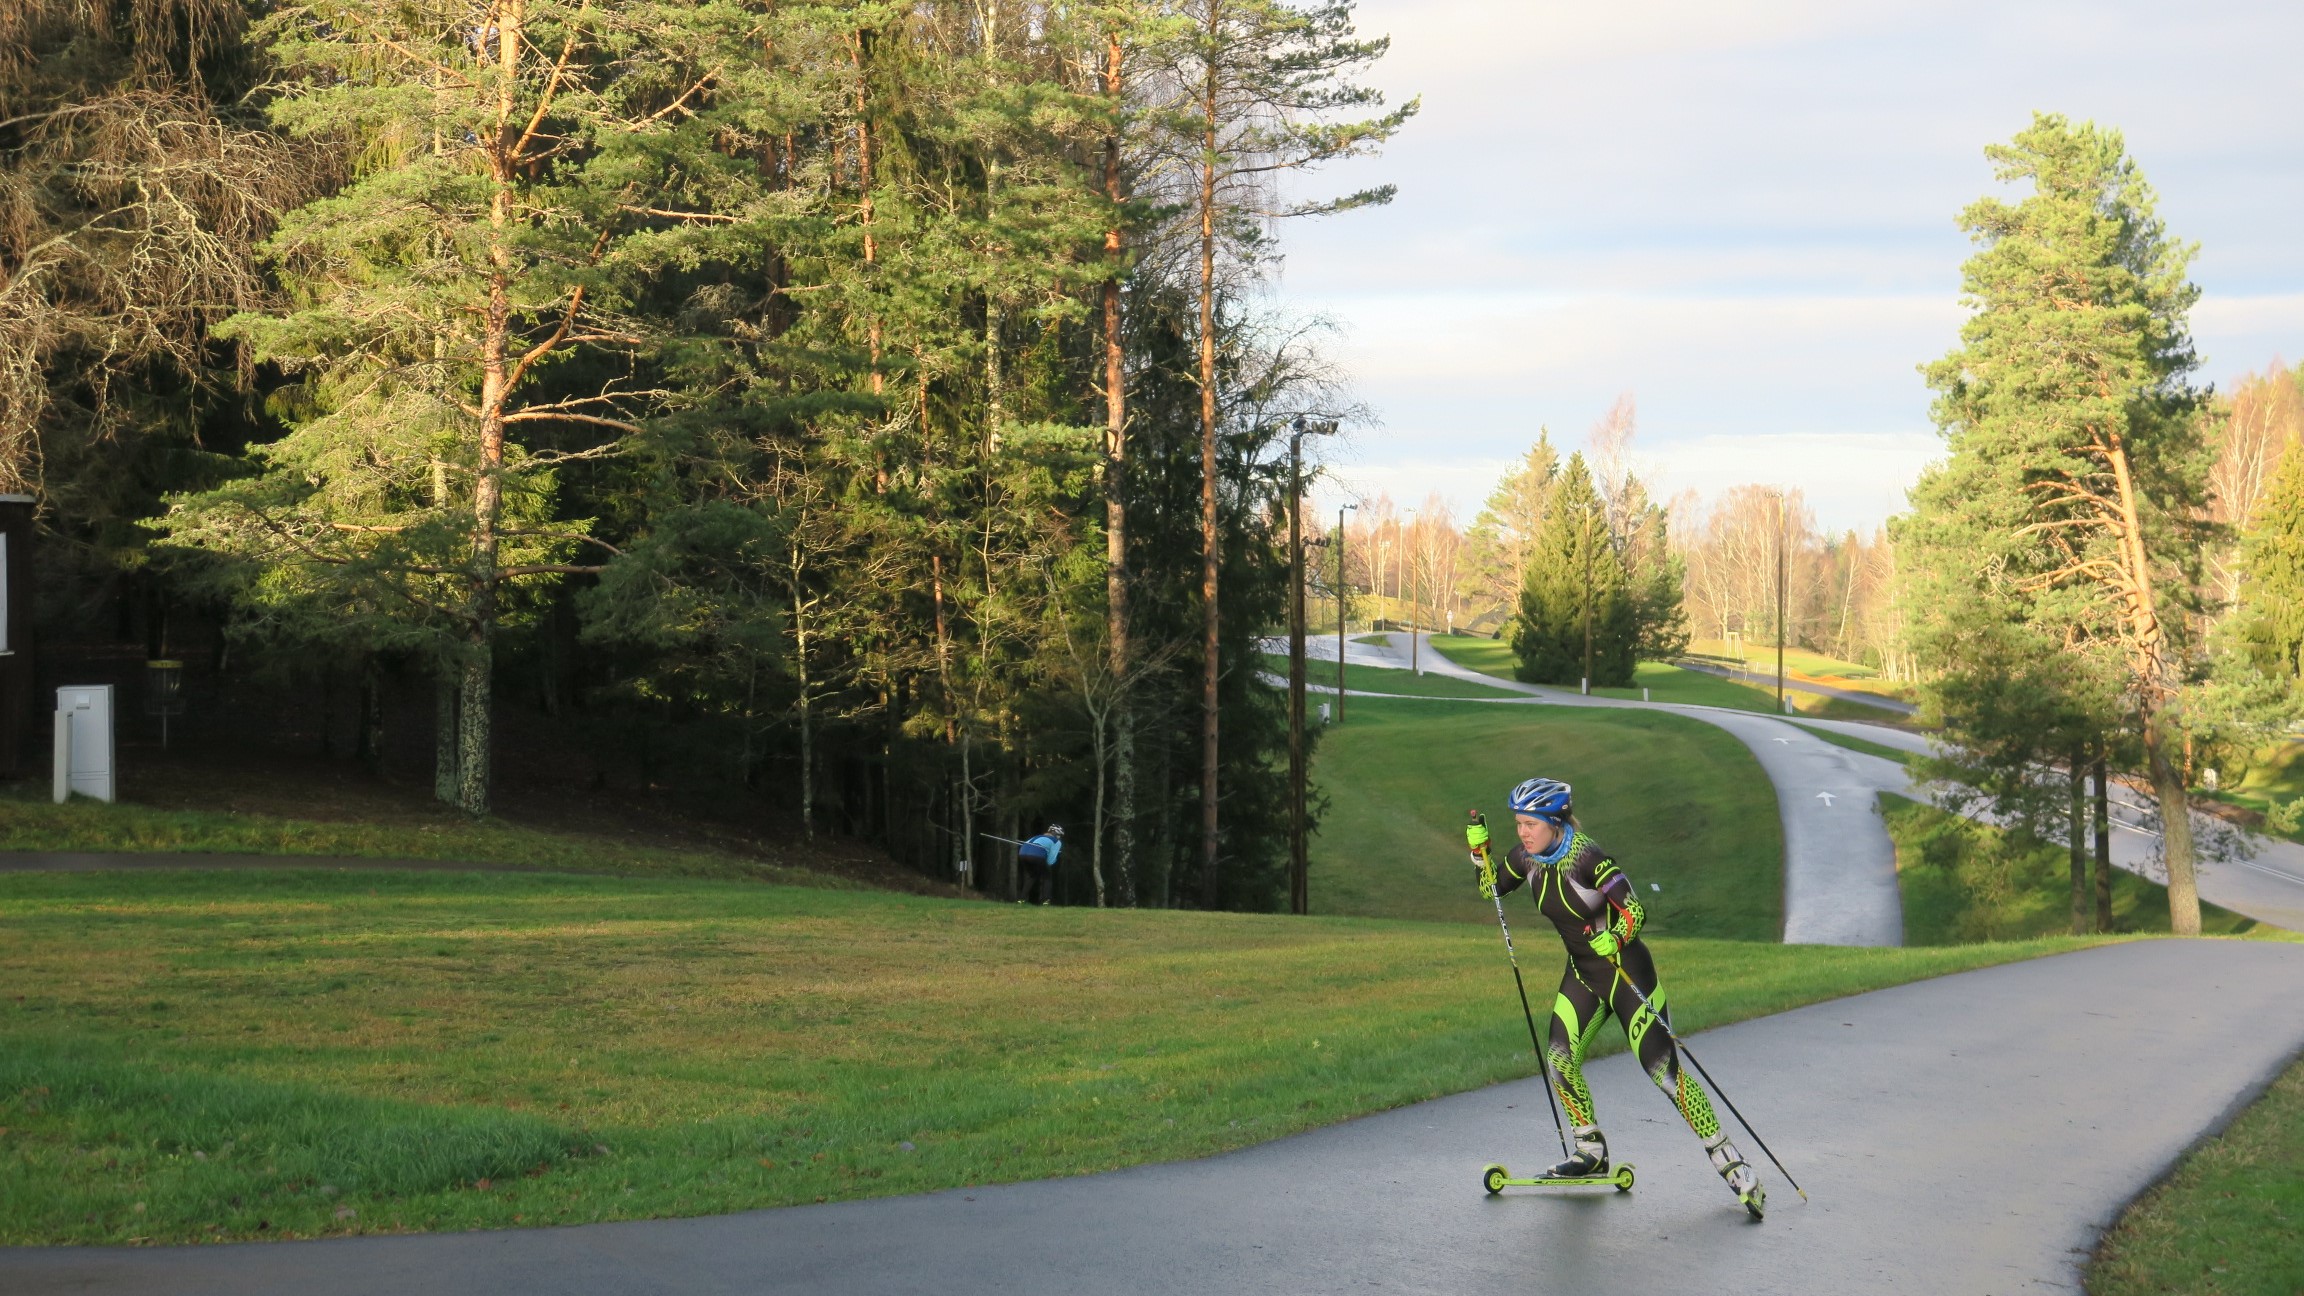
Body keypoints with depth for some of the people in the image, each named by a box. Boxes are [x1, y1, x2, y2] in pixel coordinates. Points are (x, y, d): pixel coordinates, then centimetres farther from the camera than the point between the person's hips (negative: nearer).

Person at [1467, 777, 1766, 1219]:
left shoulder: (1588, 858, -23)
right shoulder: (1526, 857, -3)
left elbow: (1635, 910, -23)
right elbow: (1491, 889, 14)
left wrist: (1614, 939, -41)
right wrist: (1478, 849, -1)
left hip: (1627, 970, -7)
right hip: (1582, 973, 7)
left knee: (1663, 1070, -10)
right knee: (1559, 1057, -7)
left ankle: (1727, 1159, -3)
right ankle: (1591, 1152, 13)